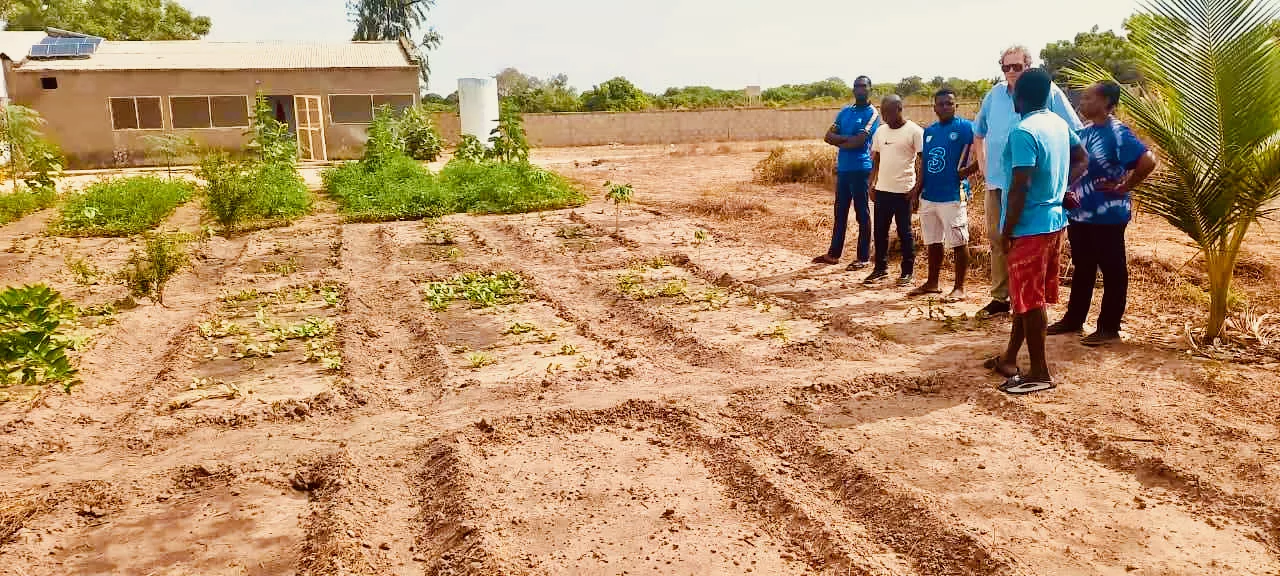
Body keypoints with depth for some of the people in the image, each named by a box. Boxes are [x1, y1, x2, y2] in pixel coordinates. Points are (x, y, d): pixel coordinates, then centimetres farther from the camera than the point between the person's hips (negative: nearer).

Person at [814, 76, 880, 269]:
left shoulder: (872, 113, -7)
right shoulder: (845, 112, 14)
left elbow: (859, 141, -18)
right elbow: (828, 136, 6)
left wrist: (840, 141, -2)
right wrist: (847, 139, -9)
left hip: (860, 169, -7)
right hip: (842, 168, 7)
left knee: (862, 213, 0)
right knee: (840, 212, 12)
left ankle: (864, 257, 6)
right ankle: (834, 253, 20)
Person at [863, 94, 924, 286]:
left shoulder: (914, 131, -7)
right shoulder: (880, 131, 9)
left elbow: (922, 161, -7)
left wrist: (917, 187, -13)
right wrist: (872, 185, 11)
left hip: (904, 191, -5)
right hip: (882, 190, 5)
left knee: (904, 233, 3)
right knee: (880, 231, 9)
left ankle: (907, 272, 12)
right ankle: (881, 269, 20)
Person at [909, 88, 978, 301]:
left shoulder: (965, 127, -7)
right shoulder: (928, 131, 13)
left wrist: (967, 170, -15)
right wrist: (918, 190, 15)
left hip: (953, 196, -7)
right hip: (929, 196, 7)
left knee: (958, 243, -1)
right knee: (933, 242, 15)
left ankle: (959, 288, 5)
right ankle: (932, 283, 26)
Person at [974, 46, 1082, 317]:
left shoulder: (1048, 92, -7)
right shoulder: (995, 94, 7)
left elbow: (1075, 134, -5)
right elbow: (978, 133, 22)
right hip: (997, 181, 5)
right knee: (997, 241, 12)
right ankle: (1000, 298, 24)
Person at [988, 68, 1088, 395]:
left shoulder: (1023, 132, -19)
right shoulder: (1059, 124, 9)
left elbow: (1020, 186, -22)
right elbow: (1083, 159, 22)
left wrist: (1006, 231, -14)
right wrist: (1064, 188, 16)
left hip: (1029, 227, -9)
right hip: (1054, 221, 9)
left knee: (1029, 300, -2)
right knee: (1027, 295, 16)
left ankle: (1040, 373, 5)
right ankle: (1010, 358, 27)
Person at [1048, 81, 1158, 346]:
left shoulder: (1117, 133, -15)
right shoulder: (1084, 132, 10)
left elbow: (1148, 161, -24)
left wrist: (1123, 187, -16)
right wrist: (1067, 192, 6)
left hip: (1107, 216, -8)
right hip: (1079, 214, 8)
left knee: (1112, 272, 4)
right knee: (1082, 269, 17)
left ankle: (1109, 327, 11)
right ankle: (1073, 319, 28)